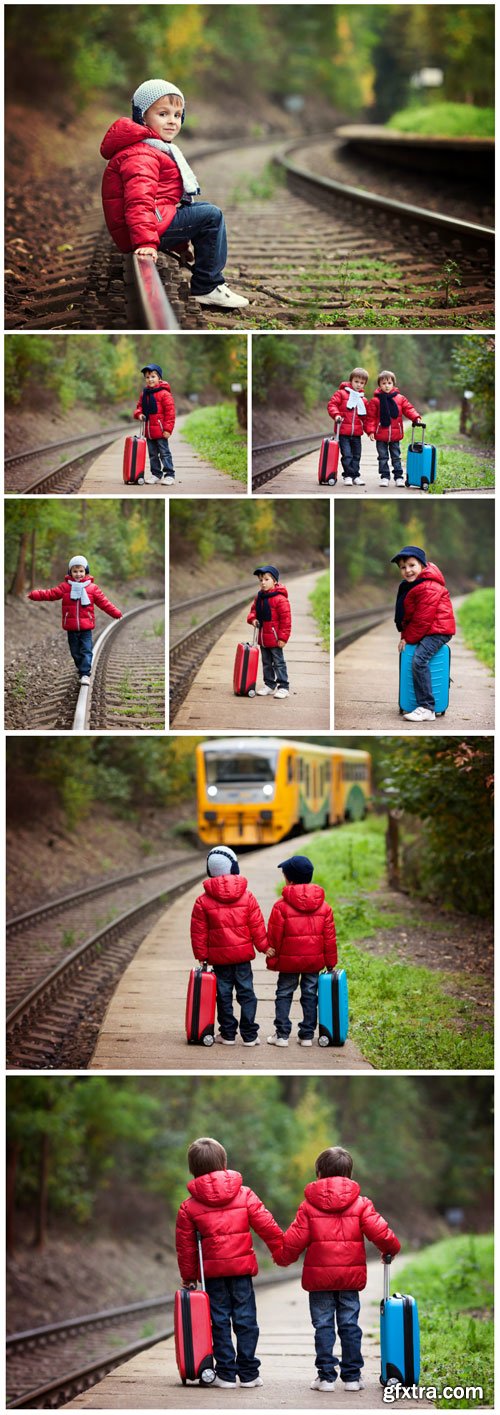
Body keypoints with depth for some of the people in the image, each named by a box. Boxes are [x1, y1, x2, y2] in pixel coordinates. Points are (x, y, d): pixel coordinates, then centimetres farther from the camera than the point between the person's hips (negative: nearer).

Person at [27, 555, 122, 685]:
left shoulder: (92, 588, 0)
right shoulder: (65, 587, 2)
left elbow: (104, 602, 3)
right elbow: (50, 594, -4)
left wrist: (116, 613, -2)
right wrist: (34, 595, -15)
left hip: (86, 627, -2)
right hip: (71, 627, 2)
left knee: (86, 650, -7)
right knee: (75, 650, 12)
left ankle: (85, 673, -8)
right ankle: (80, 666, 32)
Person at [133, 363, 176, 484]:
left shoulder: (164, 393, -11)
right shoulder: (144, 394, 10)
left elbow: (170, 412, -12)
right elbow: (140, 407, 23)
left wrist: (168, 429, -16)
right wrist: (139, 413, -2)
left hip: (160, 430, -7)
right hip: (148, 431, 7)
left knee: (164, 453, -3)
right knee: (153, 454, 13)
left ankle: (169, 475, 1)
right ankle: (156, 474, 22)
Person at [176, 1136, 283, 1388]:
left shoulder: (189, 1206, 0)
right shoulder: (244, 1195, -1)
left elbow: (185, 1245, 5)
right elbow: (266, 1225, -2)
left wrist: (188, 1276, 14)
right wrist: (281, 1249, 9)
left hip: (212, 1270, 0)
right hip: (242, 1265, 0)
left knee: (220, 1320, 7)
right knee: (245, 1319, 6)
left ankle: (226, 1374, 7)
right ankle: (248, 1373, 8)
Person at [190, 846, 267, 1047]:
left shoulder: (203, 901, -5)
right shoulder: (247, 896, -3)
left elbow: (199, 932, -1)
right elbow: (257, 926, 0)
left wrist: (201, 956, 7)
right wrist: (264, 947, 10)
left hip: (219, 956, 0)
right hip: (243, 954, 0)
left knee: (224, 994, 9)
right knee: (246, 993, 6)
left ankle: (228, 1034, 12)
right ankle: (249, 1035, 6)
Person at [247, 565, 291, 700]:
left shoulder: (280, 599, -17)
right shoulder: (259, 597, 7)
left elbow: (286, 619, -16)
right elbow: (253, 610, 19)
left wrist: (283, 637, -17)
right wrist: (252, 618, -5)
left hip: (274, 637, -8)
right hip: (263, 637, 8)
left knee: (279, 662, -1)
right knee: (266, 662, 16)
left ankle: (283, 687, 5)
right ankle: (269, 684, 27)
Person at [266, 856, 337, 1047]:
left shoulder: (281, 906, -11)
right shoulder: (323, 906, 1)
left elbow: (274, 937, -7)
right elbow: (329, 937, 5)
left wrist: (272, 960, 4)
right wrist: (330, 962, 12)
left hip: (288, 959, -3)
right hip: (315, 960, 3)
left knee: (284, 994, 8)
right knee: (310, 995, 11)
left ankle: (282, 1034, 5)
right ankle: (307, 1035, 12)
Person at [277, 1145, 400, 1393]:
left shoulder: (309, 1205, -2)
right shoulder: (360, 1204, 0)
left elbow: (294, 1240, -2)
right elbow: (379, 1231, -4)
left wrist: (282, 1258, 17)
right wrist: (391, 1248, 16)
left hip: (318, 1275, -1)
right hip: (351, 1276, 1)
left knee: (323, 1326, 5)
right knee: (349, 1325, 8)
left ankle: (326, 1375, 3)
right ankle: (352, 1375, 8)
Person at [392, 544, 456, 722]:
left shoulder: (429, 588, -21)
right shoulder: (408, 585, 12)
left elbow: (423, 619, -21)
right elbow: (407, 615, 20)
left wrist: (408, 638, -13)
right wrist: (405, 635, 9)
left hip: (437, 630, -11)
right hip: (424, 630, 11)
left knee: (419, 659, -28)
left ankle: (427, 709, -29)